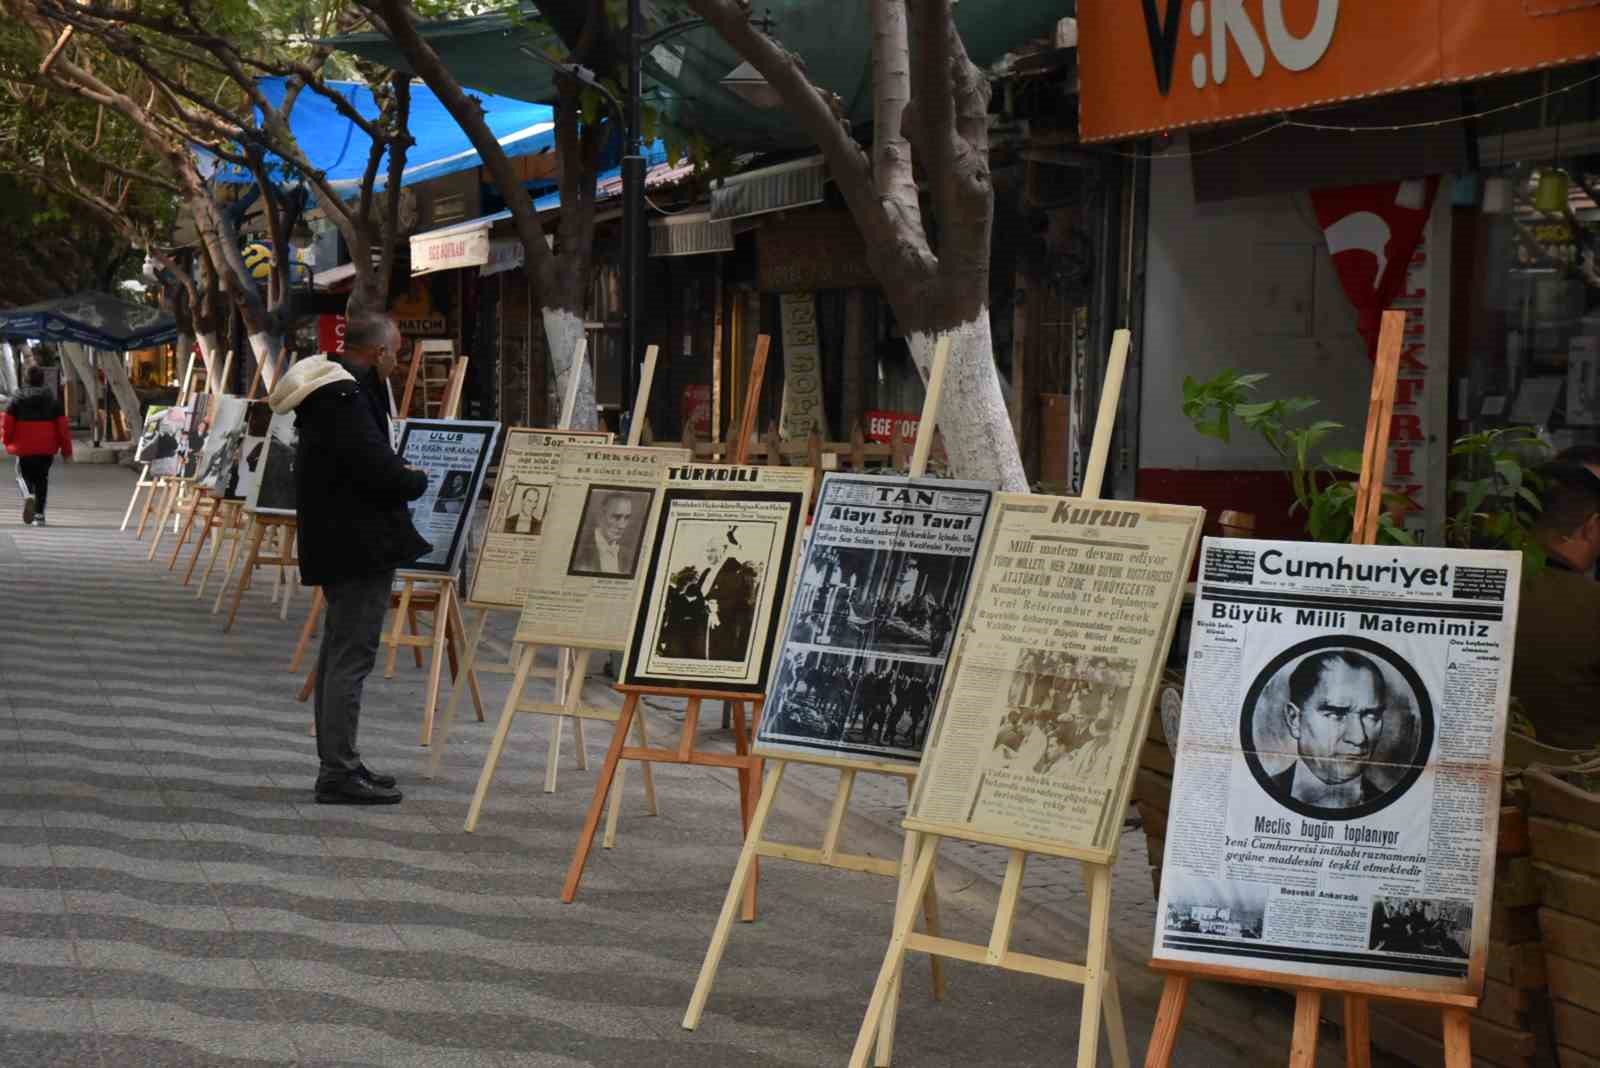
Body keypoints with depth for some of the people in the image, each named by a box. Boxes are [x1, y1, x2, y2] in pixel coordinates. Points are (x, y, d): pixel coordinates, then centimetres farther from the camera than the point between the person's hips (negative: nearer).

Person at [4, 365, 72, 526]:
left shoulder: (17, 398, -2)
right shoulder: (52, 399, 1)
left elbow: (7, 423, -2)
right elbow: (62, 425, 1)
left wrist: (8, 442, 16)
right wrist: (66, 450, 8)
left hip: (24, 447, -1)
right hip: (46, 448, 1)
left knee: (24, 474, 13)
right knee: (42, 478, 12)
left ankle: (28, 495, -21)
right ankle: (39, 514, 8)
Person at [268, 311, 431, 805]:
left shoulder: (334, 391, 15)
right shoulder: (344, 399, -18)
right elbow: (379, 472, -24)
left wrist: (400, 473, 6)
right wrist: (419, 479, -6)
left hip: (338, 543, 11)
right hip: (359, 546, -11)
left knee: (338, 653, 16)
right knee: (351, 656, -8)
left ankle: (336, 763, 25)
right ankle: (339, 773, -6)